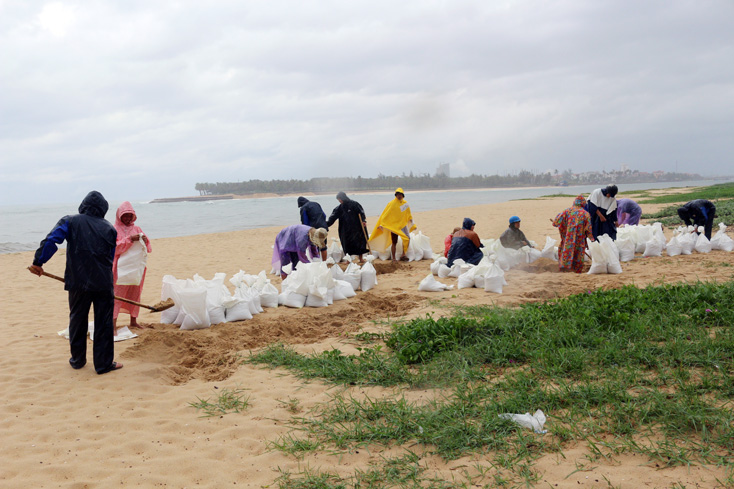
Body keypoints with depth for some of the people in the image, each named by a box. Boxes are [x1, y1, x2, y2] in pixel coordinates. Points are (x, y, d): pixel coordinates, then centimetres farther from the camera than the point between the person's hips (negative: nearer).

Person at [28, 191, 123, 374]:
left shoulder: (70, 221, 2)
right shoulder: (109, 229, 6)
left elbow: (51, 241, -13)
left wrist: (38, 262, -7)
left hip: (78, 283, 1)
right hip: (103, 284, 0)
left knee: (77, 320, 17)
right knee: (104, 323, 6)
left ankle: (78, 360, 28)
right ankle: (104, 363, 8)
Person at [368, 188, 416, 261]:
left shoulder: (405, 204, 5)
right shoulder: (391, 203, -6)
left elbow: (409, 215, 18)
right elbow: (385, 214, -4)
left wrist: (412, 224, 19)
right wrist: (381, 224, -10)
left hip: (403, 225, 3)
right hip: (393, 226, -3)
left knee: (407, 239, -16)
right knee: (394, 243, -2)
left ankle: (403, 255, -6)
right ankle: (393, 259, 9)